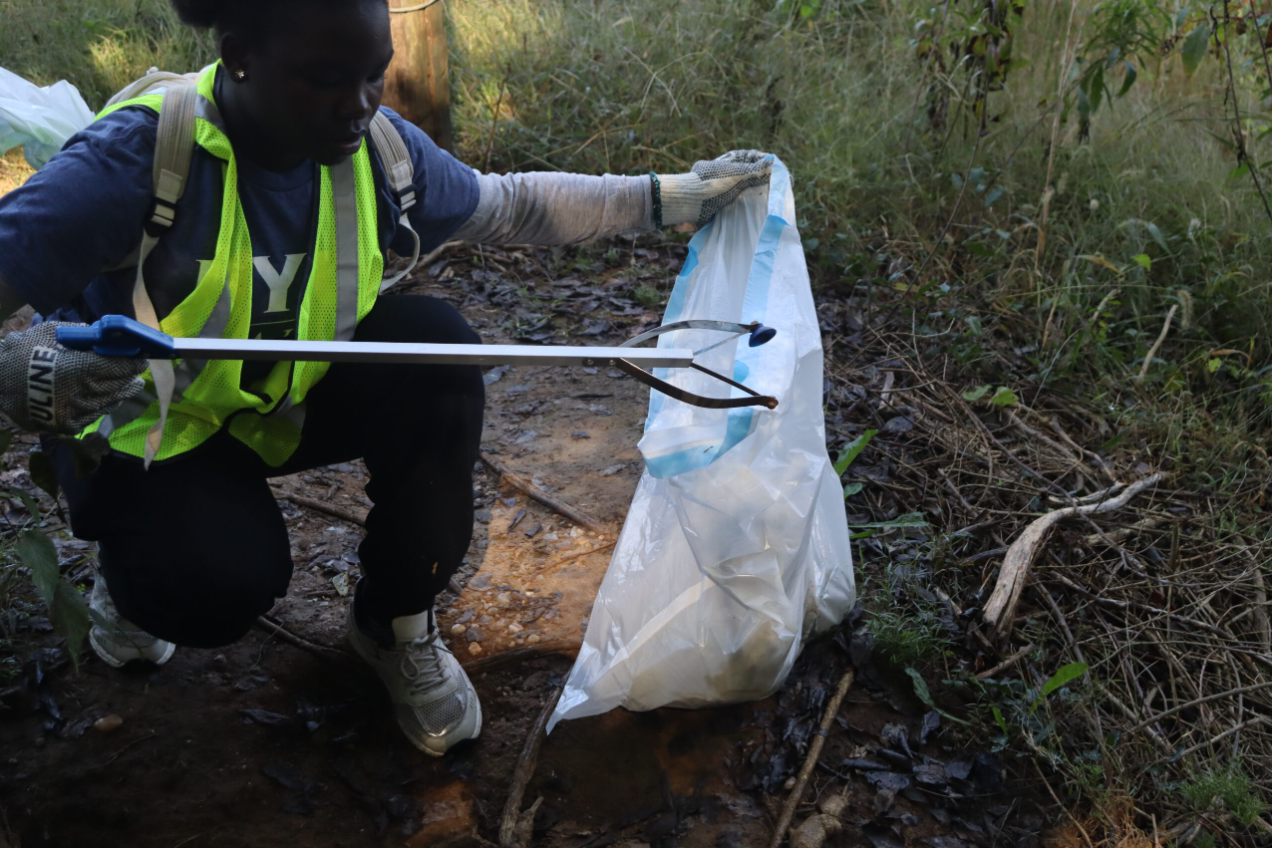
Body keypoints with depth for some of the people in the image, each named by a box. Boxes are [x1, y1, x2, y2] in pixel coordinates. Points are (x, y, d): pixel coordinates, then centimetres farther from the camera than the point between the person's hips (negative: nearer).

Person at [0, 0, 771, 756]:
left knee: (434, 343, -23)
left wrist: (676, 196, -2)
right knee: (227, 584, -32)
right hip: (150, 428, -4)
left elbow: (511, 207, 1)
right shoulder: (142, 154, -30)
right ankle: (136, 573, 12)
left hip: (292, 400, 5)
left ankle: (398, 623, -3)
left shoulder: (377, 146, -13)